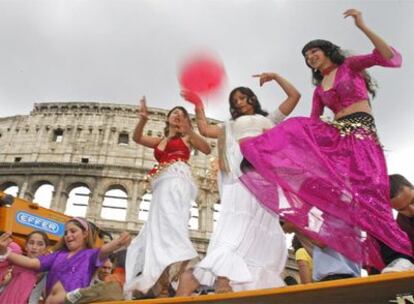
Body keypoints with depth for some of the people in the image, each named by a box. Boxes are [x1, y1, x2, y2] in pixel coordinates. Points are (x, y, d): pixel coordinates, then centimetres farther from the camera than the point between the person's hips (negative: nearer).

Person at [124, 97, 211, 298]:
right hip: (163, 186, 6)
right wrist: (143, 119, -9)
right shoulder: (160, 141, 29)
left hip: (177, 181, -6)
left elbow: (207, 149, 0)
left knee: (170, 224, -26)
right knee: (159, 228, -3)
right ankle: (161, 287, -5)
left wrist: (189, 131, -15)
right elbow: (137, 138, 12)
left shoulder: (187, 137, 17)